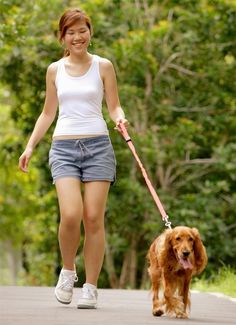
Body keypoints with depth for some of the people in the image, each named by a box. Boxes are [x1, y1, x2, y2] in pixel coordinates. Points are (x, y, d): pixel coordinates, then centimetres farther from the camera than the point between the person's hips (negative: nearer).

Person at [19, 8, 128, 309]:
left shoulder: (103, 66, 7)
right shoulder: (55, 70, 12)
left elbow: (114, 106, 8)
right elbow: (48, 113, 18)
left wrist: (120, 118, -15)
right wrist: (30, 146, 10)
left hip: (97, 145, -1)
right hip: (64, 146, 1)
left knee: (94, 218, -5)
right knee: (70, 215, -18)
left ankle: (90, 288, 4)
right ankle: (68, 271, 8)